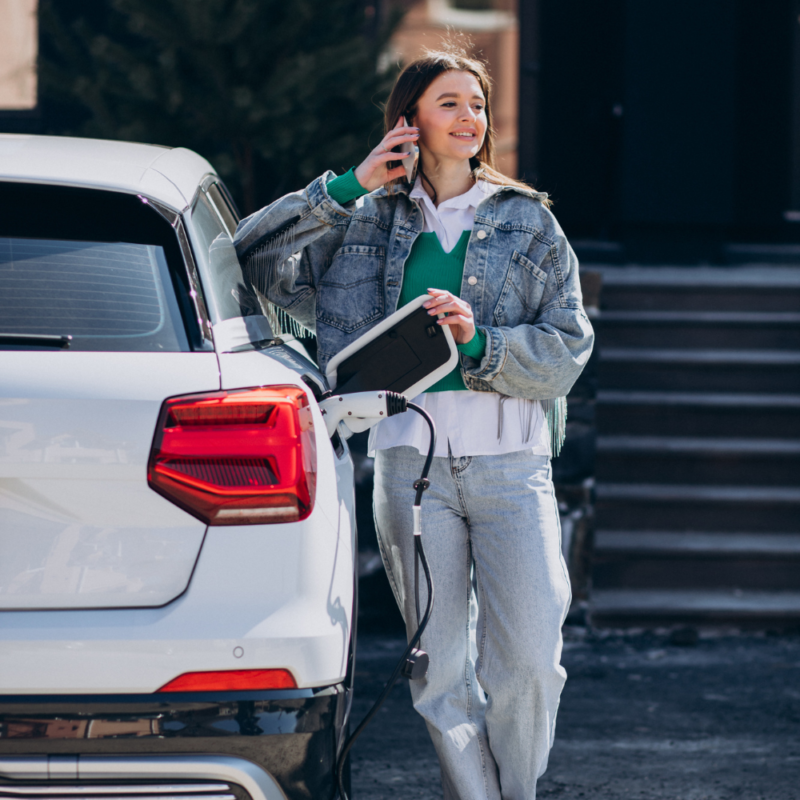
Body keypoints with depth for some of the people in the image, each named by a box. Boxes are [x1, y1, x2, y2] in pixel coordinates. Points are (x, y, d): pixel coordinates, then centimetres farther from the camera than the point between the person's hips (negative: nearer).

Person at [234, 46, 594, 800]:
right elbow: (254, 258, 8)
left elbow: (567, 347, 6)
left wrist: (479, 341, -12)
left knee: (529, 661, -10)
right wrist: (348, 187, 1)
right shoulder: (369, 220, 13)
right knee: (441, 668, -1)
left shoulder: (526, 221, 11)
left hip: (510, 461, 0)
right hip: (410, 458, 1)